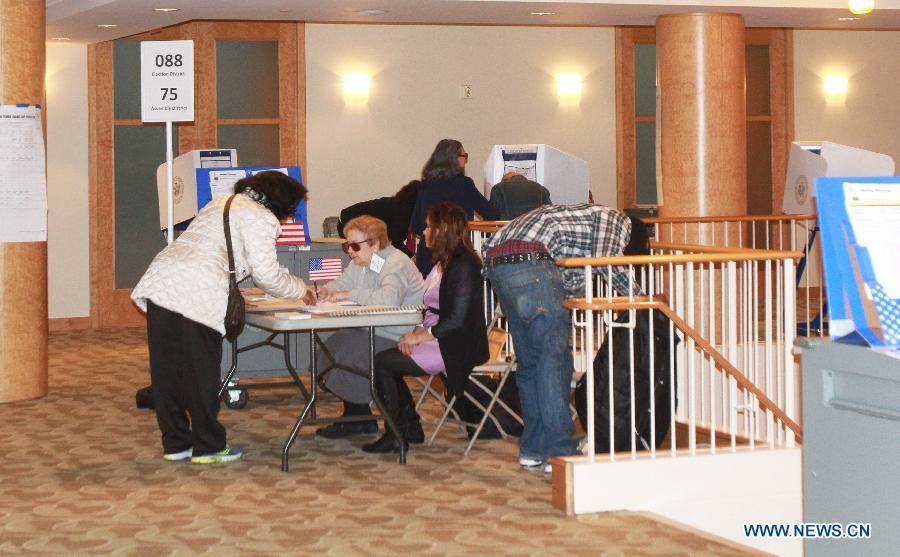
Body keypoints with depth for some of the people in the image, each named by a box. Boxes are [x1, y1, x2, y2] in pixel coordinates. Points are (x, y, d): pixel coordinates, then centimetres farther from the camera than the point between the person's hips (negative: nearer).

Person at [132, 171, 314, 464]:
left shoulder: (222, 202, 28)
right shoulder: (262, 218, 2)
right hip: (198, 291, -8)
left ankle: (175, 443, 19)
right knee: (201, 373, 3)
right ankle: (208, 446, 12)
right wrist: (300, 290, 16)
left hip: (160, 280, 8)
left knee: (166, 371, 10)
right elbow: (266, 275, -1)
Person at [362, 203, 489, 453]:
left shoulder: (464, 266, -17)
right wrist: (418, 331, -3)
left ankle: (395, 436, -4)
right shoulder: (443, 263, 15)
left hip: (455, 348, -10)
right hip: (436, 339, 10)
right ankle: (411, 428, 8)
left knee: (381, 362, -13)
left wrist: (420, 336, -16)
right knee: (386, 359, 0)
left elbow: (457, 320, -21)